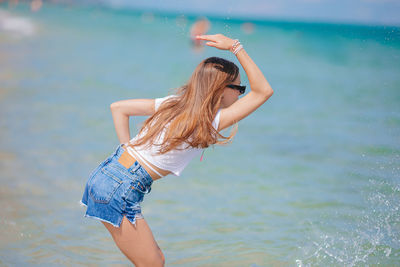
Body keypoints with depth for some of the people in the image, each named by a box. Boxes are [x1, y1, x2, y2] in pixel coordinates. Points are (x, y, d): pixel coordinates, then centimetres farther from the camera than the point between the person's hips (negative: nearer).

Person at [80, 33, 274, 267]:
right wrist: (236, 47, -15)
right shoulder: (211, 122, -14)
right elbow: (264, 91, -13)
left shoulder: (174, 102, 8)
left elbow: (118, 108, 12)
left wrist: (129, 148, 10)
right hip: (120, 189, -9)